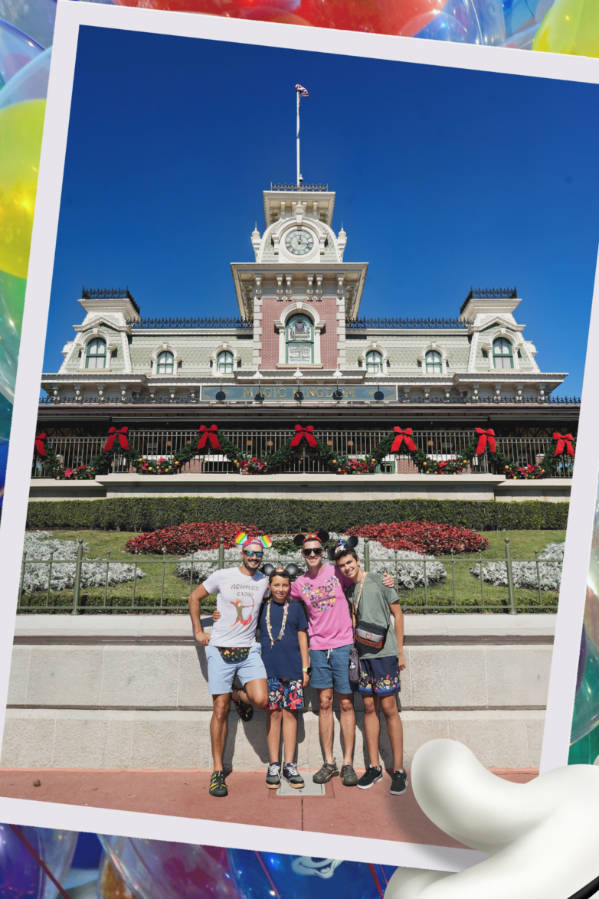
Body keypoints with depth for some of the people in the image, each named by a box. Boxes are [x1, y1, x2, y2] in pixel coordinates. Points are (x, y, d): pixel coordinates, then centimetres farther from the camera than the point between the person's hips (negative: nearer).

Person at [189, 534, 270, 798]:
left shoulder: (264, 581, 5)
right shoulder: (223, 576, -3)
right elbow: (194, 597, 8)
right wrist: (198, 631, 4)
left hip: (249, 650, 2)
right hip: (220, 650, -2)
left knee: (261, 700, -16)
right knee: (220, 710, 0)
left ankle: (239, 697, 20)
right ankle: (218, 771, 14)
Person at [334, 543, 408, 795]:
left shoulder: (378, 581, -4)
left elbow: (397, 613, 0)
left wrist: (400, 651, -2)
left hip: (384, 653, -5)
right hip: (362, 654, 5)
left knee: (388, 708, -3)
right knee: (369, 707, 8)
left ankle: (399, 770, 7)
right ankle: (374, 767, 18)